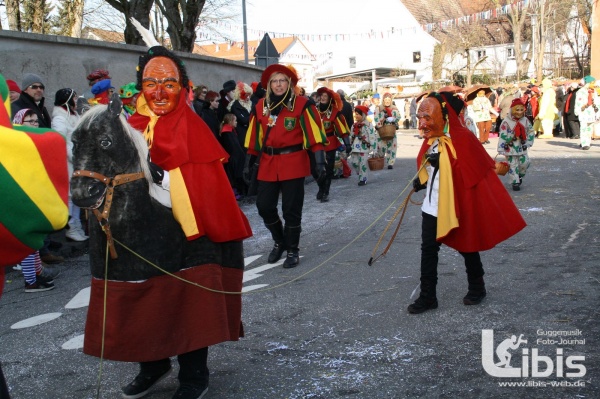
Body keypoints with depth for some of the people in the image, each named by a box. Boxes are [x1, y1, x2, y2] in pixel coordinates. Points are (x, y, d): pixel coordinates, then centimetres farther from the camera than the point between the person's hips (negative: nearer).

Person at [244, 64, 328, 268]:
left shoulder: (302, 105, -6)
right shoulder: (261, 106, 7)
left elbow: (315, 134, -11)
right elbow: (254, 138, 10)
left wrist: (320, 161, -18)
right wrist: (248, 163, 10)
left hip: (293, 163, -4)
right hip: (268, 164, 4)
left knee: (291, 209, 1)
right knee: (264, 206, 5)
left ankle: (293, 250, 18)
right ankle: (279, 241, 29)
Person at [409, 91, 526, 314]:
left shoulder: (462, 139, -20)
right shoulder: (431, 139, 2)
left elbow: (476, 171, -20)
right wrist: (421, 182, 4)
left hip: (457, 207, -6)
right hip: (432, 206, 6)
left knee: (467, 248, 13)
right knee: (428, 250, 5)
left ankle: (477, 288, 36)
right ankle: (427, 297, 16)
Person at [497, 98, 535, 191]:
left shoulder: (525, 120, 1)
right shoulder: (506, 122, -14)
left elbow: (531, 132, 10)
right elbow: (502, 136, -13)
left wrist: (528, 143, 2)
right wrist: (501, 149, -14)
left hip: (522, 148, 4)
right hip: (511, 148, -4)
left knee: (525, 163, 5)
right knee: (513, 166, -1)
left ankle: (520, 175, 32)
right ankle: (515, 182, 7)